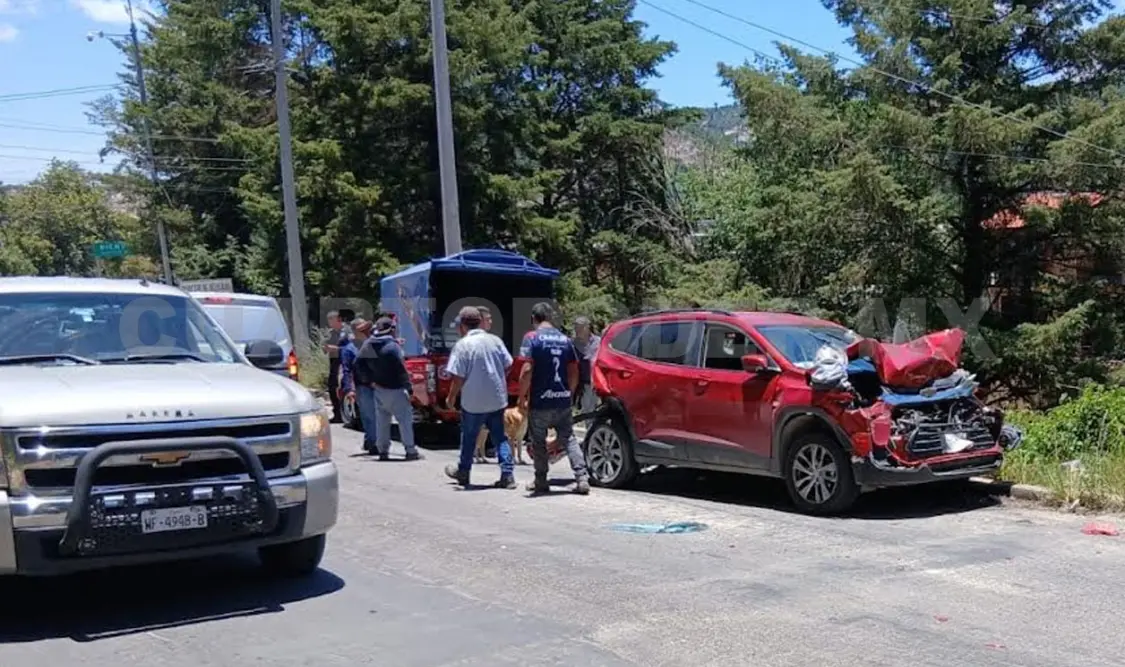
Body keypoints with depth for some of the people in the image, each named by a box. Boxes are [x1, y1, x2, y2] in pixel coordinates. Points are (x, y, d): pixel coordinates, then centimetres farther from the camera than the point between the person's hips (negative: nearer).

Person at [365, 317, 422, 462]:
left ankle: (383, 451, 15)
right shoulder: (393, 346, -16)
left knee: (382, 420, 13)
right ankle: (411, 451, -1)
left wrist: (372, 381, 12)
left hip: (378, 389, 7)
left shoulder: (370, 346, 5)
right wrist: (408, 387, -14)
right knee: (405, 419, 0)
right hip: (394, 390, -7)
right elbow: (401, 370, -17)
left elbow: (367, 367, 8)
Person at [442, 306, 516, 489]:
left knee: (469, 437, 14)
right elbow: (508, 366, 6)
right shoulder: (495, 340, 1)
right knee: (500, 437, 10)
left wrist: (451, 397, 0)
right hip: (497, 398, 4)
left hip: (473, 401, -4)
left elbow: (458, 377, -15)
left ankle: (463, 472, 31)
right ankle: (508, 475, 1)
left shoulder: (463, 345, -14)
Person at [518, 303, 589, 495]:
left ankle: (541, 482, 15)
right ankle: (582, 479, 0)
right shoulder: (565, 340, 9)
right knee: (569, 439, 10)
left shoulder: (532, 338, -7)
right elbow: (574, 373, 9)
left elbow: (527, 370, -15)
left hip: (540, 401, -4)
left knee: (538, 442, 9)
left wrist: (522, 396, -8)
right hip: (563, 401, 4)